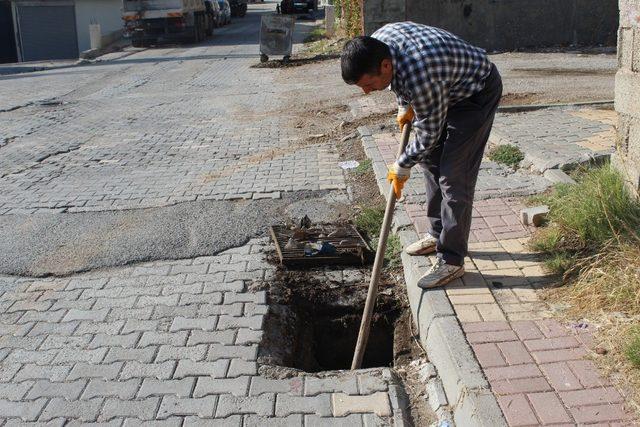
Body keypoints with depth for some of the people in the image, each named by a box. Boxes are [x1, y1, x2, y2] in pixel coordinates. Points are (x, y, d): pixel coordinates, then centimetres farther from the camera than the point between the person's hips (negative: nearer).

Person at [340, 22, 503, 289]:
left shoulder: (419, 75, -40)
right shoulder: (377, 42, -16)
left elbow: (429, 133, -24)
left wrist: (402, 167, -11)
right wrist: (404, 107, 3)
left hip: (477, 93, -9)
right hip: (449, 90, 9)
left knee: (454, 177, -13)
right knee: (430, 161, 14)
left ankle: (451, 260, -6)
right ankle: (438, 234, 28)